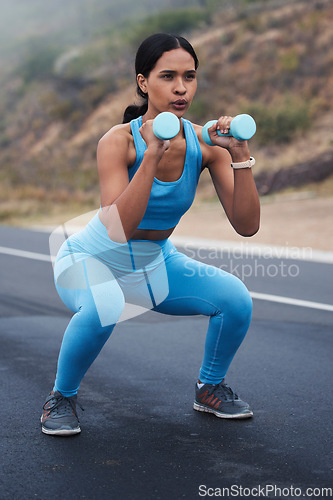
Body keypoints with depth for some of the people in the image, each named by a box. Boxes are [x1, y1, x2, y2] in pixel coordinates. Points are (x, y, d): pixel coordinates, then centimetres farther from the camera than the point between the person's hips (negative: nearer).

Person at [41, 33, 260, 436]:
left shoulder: (205, 143, -14)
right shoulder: (119, 140, -27)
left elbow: (246, 226, -19)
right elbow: (119, 229, -39)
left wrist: (240, 156, -30)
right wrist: (153, 153, -45)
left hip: (156, 263, 4)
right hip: (91, 259, -4)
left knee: (235, 297, -15)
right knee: (102, 309, -37)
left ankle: (210, 388, 13)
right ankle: (61, 397, -7)